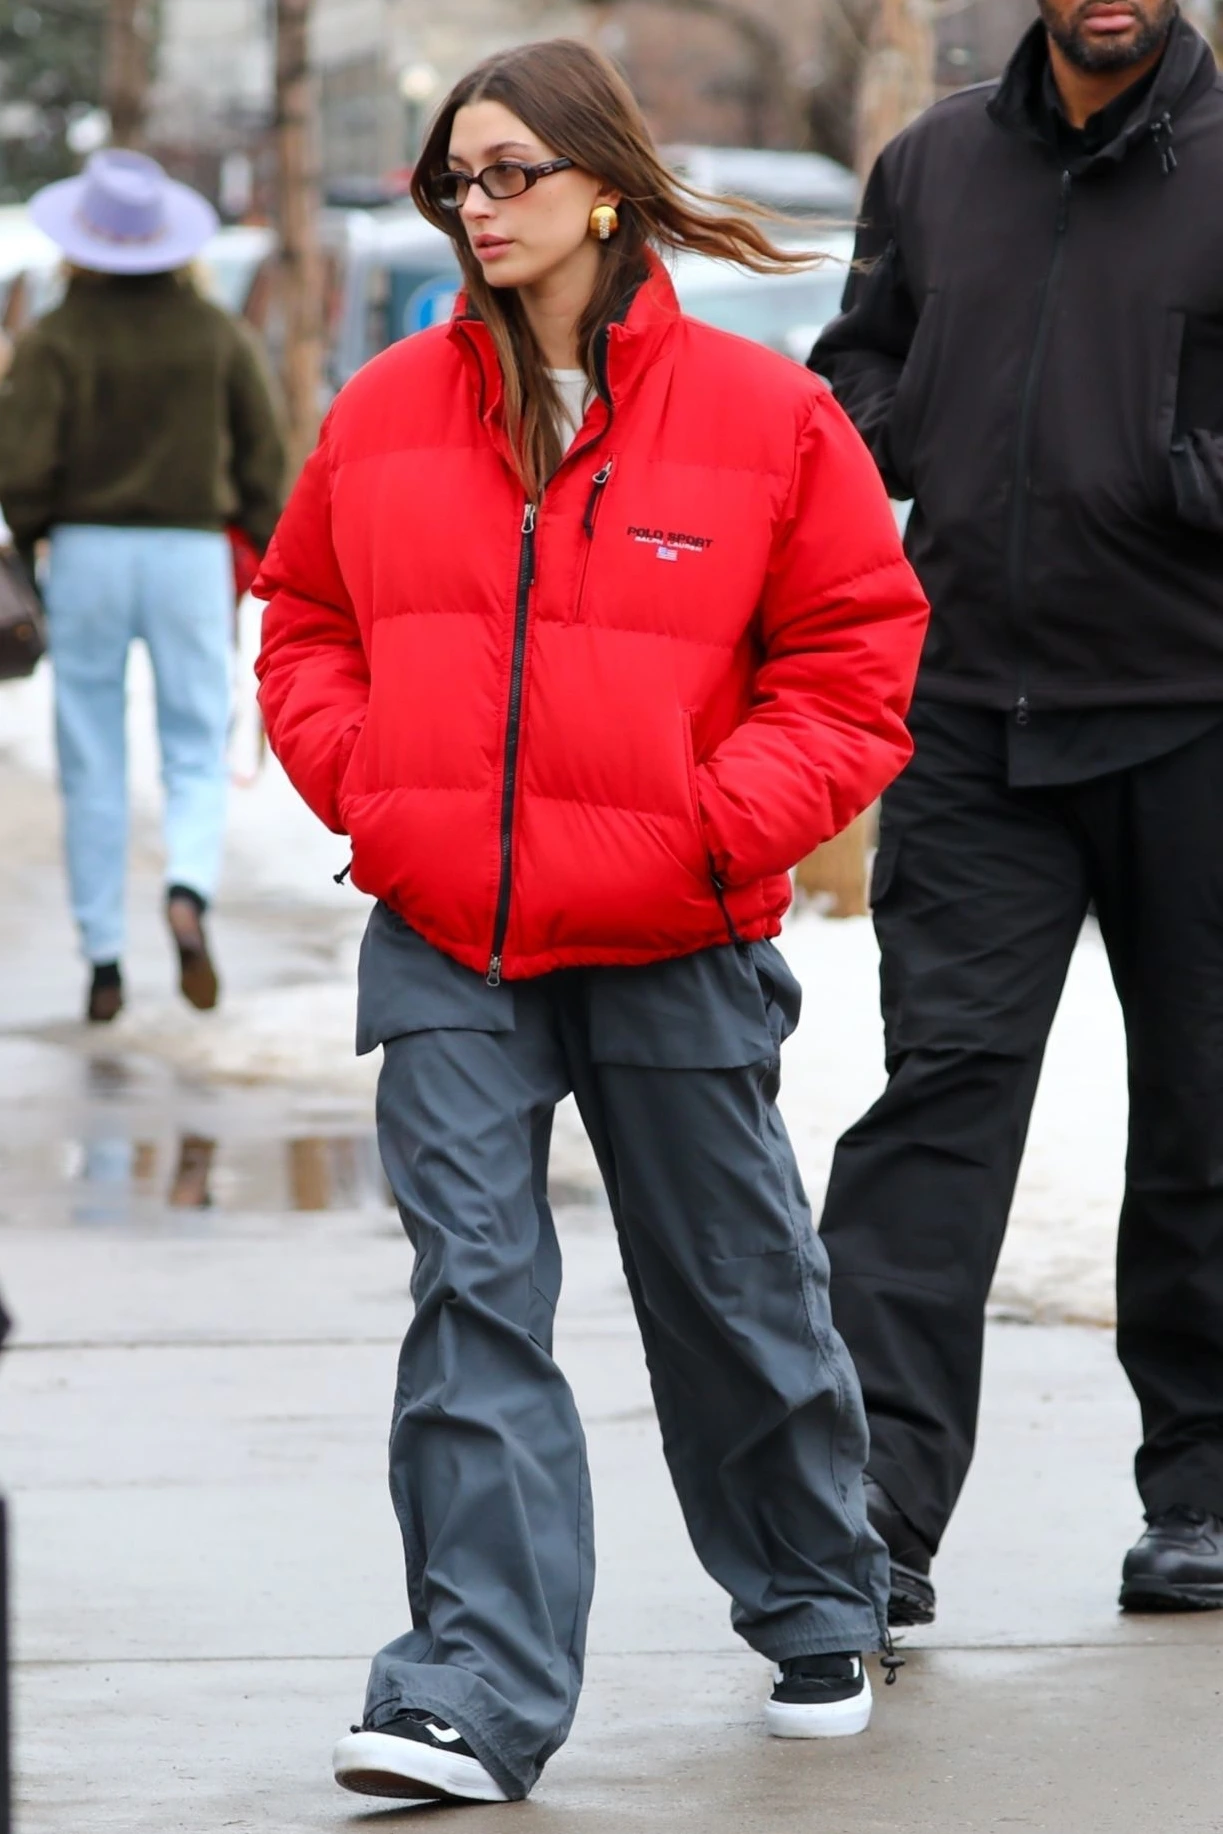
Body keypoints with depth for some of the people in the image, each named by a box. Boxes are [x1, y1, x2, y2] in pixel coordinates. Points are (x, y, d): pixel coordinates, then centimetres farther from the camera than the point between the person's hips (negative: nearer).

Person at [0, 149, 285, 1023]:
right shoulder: (215, 333, 0)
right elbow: (263, 457, 2)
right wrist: (259, 553, 14)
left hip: (87, 554, -1)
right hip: (190, 550, 1)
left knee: (93, 767, 9)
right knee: (197, 757, 5)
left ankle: (104, 960, 10)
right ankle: (189, 893, -24)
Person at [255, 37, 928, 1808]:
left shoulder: (762, 414, -4)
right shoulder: (386, 412, 4)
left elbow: (858, 660, -1)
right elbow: (306, 620, 17)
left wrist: (728, 822, -12)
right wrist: (362, 777, 0)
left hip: (673, 946, -1)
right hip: (444, 944, 2)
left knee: (735, 1293, 12)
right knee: (473, 1294, -9)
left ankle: (818, 1614, 34)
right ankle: (477, 1693, -13)